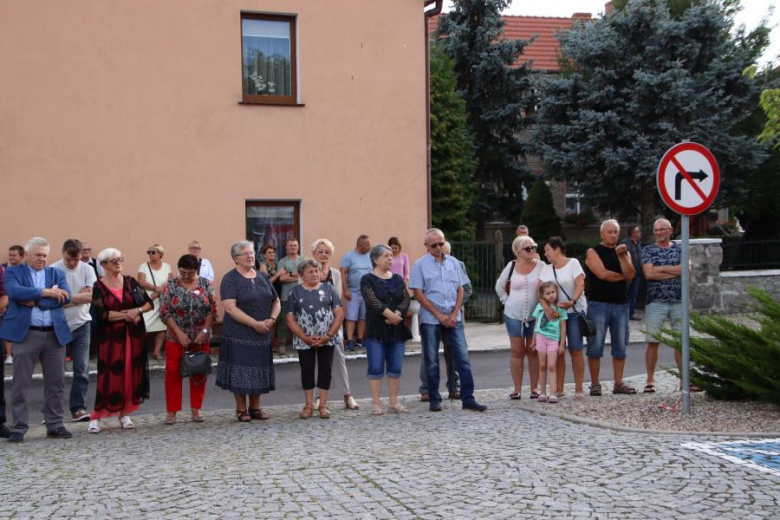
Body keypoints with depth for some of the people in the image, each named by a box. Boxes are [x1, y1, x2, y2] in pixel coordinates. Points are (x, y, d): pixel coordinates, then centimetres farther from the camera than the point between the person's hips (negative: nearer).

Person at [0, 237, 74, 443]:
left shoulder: (56, 273, 13)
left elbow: (65, 296, -4)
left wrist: (35, 301, -11)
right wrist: (46, 292, -16)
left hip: (55, 334, 3)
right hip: (25, 334, -3)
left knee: (56, 383, 7)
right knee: (20, 384, 1)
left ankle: (55, 425, 17)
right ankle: (19, 428, 8)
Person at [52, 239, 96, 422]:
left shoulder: (87, 269, -1)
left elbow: (91, 296, -9)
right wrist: (79, 296, -16)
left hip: (81, 325, 2)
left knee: (81, 369, 0)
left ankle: (78, 408, 6)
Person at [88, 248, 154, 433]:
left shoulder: (130, 282, 7)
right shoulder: (99, 287, -3)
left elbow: (149, 303, 6)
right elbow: (101, 314, -13)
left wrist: (137, 311, -13)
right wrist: (126, 315, -13)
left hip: (134, 335, 4)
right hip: (111, 337, -3)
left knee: (131, 374, 4)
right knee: (109, 376, -6)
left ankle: (125, 415, 15)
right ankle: (96, 416, 3)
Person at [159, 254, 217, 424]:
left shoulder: (206, 284, 0)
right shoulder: (171, 285, -3)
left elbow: (212, 310, -1)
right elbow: (164, 312, -7)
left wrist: (204, 331, -12)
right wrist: (179, 333, -14)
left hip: (201, 338, 1)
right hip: (176, 338, -1)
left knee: (199, 372, 7)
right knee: (173, 372, 0)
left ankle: (196, 409, 19)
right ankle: (171, 410, 9)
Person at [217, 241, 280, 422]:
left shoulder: (262, 277, 12)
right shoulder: (230, 279, -7)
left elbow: (276, 301, 15)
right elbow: (230, 308, -17)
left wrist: (271, 319, -5)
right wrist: (255, 323, -20)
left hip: (263, 335, 5)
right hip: (239, 335, -5)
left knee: (258, 371, 10)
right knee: (240, 371, 0)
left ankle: (255, 407, 21)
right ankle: (241, 409, 12)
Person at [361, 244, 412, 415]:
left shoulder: (397, 279, 13)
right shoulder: (368, 280, -2)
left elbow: (406, 299, 2)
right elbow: (373, 301, -15)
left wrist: (398, 314, -16)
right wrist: (390, 315, -21)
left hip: (397, 329, 5)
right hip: (376, 330, -5)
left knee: (395, 367, 7)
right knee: (376, 368, -3)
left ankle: (393, 401, 17)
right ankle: (376, 403, 3)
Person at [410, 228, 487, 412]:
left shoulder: (453, 262, 10)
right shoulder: (420, 265, -1)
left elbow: (460, 290, 10)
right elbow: (418, 293, -5)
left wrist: (454, 314, -4)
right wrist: (439, 315, -9)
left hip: (453, 319, 3)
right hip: (430, 320, -3)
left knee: (463, 358, -1)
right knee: (432, 361, 3)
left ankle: (468, 398, 2)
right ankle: (434, 399, 12)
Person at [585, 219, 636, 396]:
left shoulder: (624, 252, 14)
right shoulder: (593, 252, 2)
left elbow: (630, 275, -3)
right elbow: (602, 274, -13)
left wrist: (621, 256, -13)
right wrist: (622, 276, -1)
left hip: (621, 304, 4)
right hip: (598, 304, -4)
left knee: (620, 347, 6)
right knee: (595, 346, -4)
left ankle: (618, 383, 13)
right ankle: (595, 384, 3)